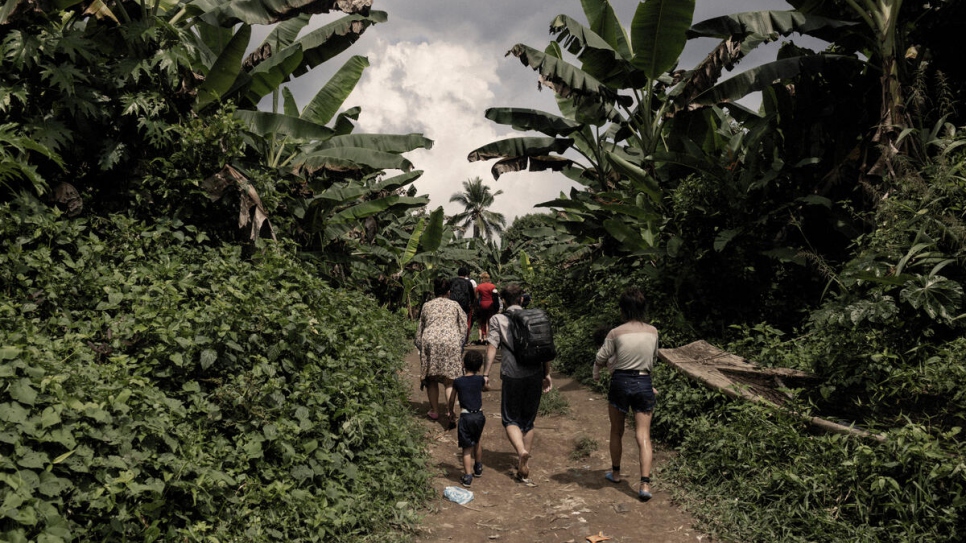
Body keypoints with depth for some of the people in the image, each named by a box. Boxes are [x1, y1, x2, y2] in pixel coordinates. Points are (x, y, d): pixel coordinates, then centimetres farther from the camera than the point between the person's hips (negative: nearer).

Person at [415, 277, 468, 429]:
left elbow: (420, 329, 18)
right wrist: (460, 345, 16)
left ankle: (434, 411, 20)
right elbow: (463, 327, 10)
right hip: (451, 342, -1)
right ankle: (451, 414, -15)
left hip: (430, 342, 1)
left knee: (431, 378, 13)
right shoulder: (455, 305, 13)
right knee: (449, 380, -3)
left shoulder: (427, 306, 16)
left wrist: (419, 346, 24)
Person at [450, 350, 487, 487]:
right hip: (479, 415, 3)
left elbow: (452, 399, 10)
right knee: (477, 441, 26)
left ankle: (467, 476, -3)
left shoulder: (458, 382, -3)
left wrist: (450, 411, 26)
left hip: (465, 417, -3)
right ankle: (478, 467, 40)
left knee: (467, 447, 2)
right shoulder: (480, 379, 1)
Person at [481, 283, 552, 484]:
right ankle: (524, 469, 18)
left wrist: (485, 374, -5)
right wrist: (547, 374, 15)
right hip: (535, 375, 3)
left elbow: (492, 347, -8)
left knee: (510, 419, 10)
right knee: (528, 421, 15)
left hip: (512, 375, -3)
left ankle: (521, 451, -19)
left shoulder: (498, 319, -1)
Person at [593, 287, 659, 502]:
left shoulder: (616, 333, -10)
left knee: (616, 432, 18)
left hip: (620, 382, -2)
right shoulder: (652, 332, -1)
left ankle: (615, 472, 34)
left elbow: (601, 358, -2)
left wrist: (596, 373, 20)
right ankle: (645, 483, -8)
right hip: (644, 383, 2)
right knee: (643, 436, 2)